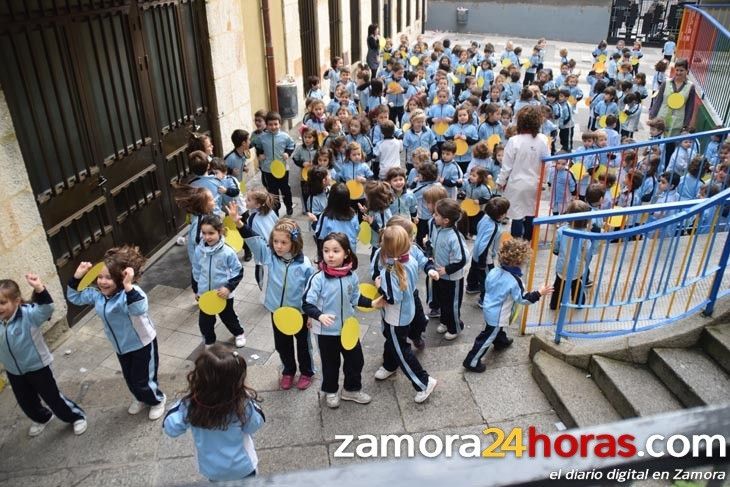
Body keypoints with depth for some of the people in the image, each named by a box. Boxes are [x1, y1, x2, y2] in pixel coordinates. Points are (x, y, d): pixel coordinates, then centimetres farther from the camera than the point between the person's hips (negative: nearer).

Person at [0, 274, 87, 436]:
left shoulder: (28, 314, -29)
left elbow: (46, 308, -49)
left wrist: (39, 289, -66)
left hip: (37, 366, -6)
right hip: (13, 371, 6)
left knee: (52, 397, 8)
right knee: (26, 402, 25)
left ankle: (77, 417, 31)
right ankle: (42, 418, 54)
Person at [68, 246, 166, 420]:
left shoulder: (131, 293, -33)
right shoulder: (96, 294, -8)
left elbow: (139, 309, -53)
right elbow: (74, 297, 6)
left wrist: (128, 287, -65)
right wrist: (77, 277, -9)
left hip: (142, 344, -7)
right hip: (121, 347, 7)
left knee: (142, 381, 7)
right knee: (130, 379, 25)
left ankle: (158, 400, 38)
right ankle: (141, 399, 55)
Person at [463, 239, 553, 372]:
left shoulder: (494, 271, -8)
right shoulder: (514, 281, -28)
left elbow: (487, 286, 7)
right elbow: (522, 299, -18)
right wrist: (539, 293, -11)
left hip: (489, 309, 8)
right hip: (497, 315, -8)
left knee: (498, 328, 35)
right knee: (487, 338, 2)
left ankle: (501, 341, 62)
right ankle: (472, 362, 9)